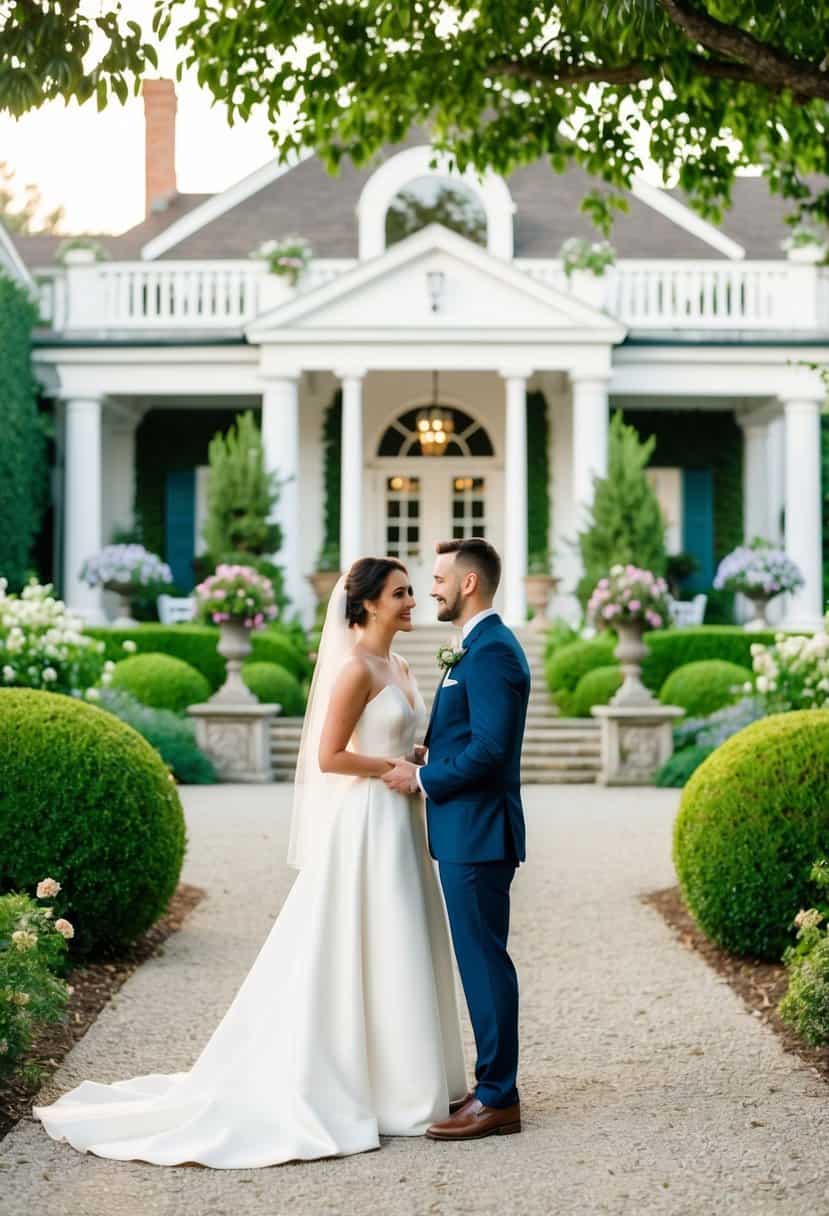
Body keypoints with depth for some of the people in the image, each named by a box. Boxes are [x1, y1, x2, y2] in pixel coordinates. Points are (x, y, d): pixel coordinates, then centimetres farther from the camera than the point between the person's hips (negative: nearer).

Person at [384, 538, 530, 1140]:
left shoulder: (491, 651, -16)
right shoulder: (483, 646, 17)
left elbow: (489, 748, -23)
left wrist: (422, 778, -13)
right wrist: (425, 762, 10)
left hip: (478, 834, -11)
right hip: (470, 830, 11)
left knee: (484, 958, -5)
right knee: (481, 957, 14)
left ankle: (498, 1099, 1)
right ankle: (495, 1084, 21)